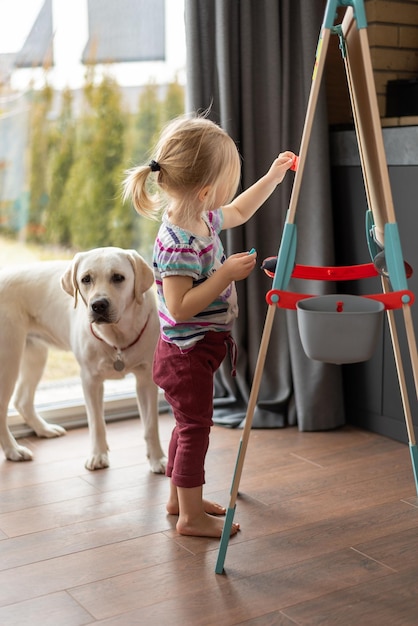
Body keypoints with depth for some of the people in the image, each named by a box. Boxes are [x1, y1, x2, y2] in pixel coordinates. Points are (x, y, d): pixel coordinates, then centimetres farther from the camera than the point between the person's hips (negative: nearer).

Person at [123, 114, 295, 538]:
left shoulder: (203, 218, 1)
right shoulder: (178, 243, -29)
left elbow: (238, 211, 23)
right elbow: (180, 307, -32)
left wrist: (272, 177, 21)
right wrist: (226, 274, -31)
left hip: (198, 349, 10)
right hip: (187, 355, -10)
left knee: (189, 425, 21)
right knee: (194, 428, 2)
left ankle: (179, 498, 37)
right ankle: (191, 515, 16)